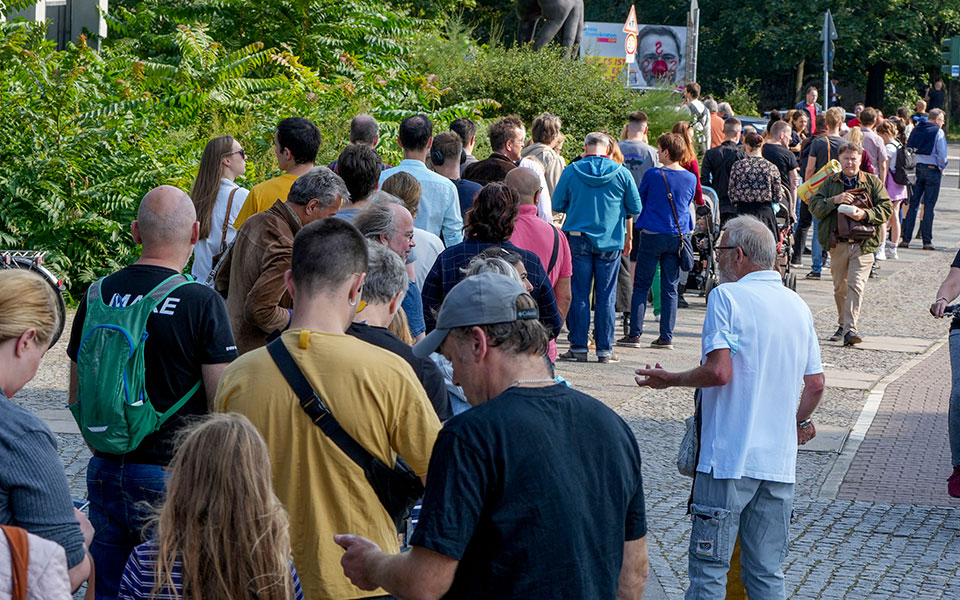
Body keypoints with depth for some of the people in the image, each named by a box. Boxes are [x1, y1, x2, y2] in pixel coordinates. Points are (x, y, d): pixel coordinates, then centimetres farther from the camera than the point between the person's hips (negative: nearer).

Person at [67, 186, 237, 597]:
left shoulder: (96, 297, 2)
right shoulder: (201, 304, -13)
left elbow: (78, 397, 12)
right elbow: (223, 405, -14)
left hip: (104, 472, 5)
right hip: (173, 478, -5)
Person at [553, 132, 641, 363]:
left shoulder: (571, 171, -2)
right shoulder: (621, 173, -2)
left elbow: (557, 205, 5)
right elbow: (635, 208, 4)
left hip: (577, 238, 0)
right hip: (610, 241, 0)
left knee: (578, 295, 5)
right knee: (606, 297, 5)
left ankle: (578, 347, 5)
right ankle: (605, 349, 7)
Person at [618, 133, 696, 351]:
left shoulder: (652, 175, -7)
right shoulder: (691, 178, 2)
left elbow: (638, 202, 6)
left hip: (652, 235, -3)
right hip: (678, 235, 3)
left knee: (641, 286, 4)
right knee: (670, 288, 7)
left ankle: (634, 334, 1)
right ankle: (666, 337, 6)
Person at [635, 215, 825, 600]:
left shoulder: (727, 296, -8)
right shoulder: (798, 305, 12)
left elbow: (718, 371, -18)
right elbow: (815, 384, 13)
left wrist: (670, 380, -2)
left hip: (729, 456, -6)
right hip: (780, 461, 6)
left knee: (708, 567, 0)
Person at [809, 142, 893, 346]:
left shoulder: (873, 182, 7)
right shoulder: (830, 182, 10)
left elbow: (887, 209, 2)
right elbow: (815, 208, 1)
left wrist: (866, 214, -15)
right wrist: (835, 200, -15)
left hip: (863, 243, -2)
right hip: (837, 243, 2)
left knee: (856, 284, -14)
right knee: (840, 287, 10)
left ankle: (850, 328, -19)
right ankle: (842, 325, 26)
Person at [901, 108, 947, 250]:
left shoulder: (916, 129, 9)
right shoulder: (938, 132, -6)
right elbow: (942, 153, -9)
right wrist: (942, 168, 6)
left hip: (915, 169, 4)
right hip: (932, 169, -4)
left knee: (913, 204, 6)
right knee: (929, 206, 0)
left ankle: (906, 239, 0)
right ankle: (927, 241, 0)